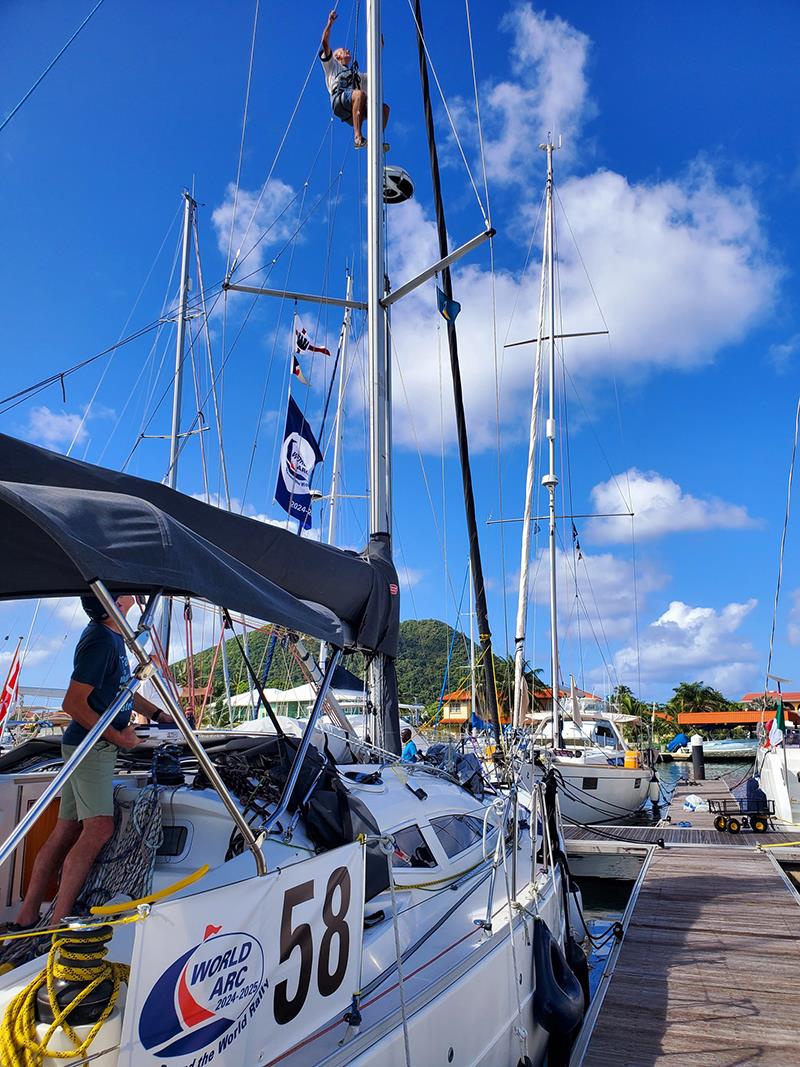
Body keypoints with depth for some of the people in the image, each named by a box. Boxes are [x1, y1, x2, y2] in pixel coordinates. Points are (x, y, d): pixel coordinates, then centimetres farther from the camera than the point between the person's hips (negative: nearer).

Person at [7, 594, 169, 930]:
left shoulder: (112, 635, 13)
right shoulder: (100, 640, -19)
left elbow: (122, 689, 24)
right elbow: (73, 703, -21)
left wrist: (160, 715, 18)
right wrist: (118, 736, -14)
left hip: (96, 747, 10)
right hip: (91, 747, -10)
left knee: (67, 831, 12)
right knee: (99, 828, -15)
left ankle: (25, 919, 20)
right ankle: (58, 924, -12)